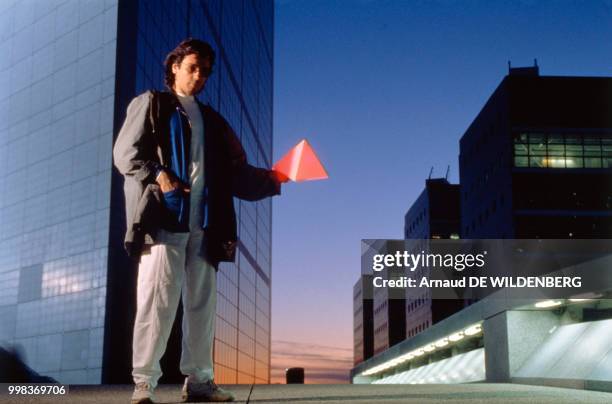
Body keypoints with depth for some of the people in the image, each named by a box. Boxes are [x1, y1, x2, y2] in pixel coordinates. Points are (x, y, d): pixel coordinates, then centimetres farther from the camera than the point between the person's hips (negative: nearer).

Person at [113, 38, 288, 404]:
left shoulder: (212, 120, 23)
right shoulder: (151, 105, 11)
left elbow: (233, 171, 18)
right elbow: (125, 152, 0)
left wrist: (271, 179, 4)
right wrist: (158, 175, -16)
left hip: (204, 223, 5)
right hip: (163, 217, -5)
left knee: (202, 302, 5)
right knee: (159, 298, -11)